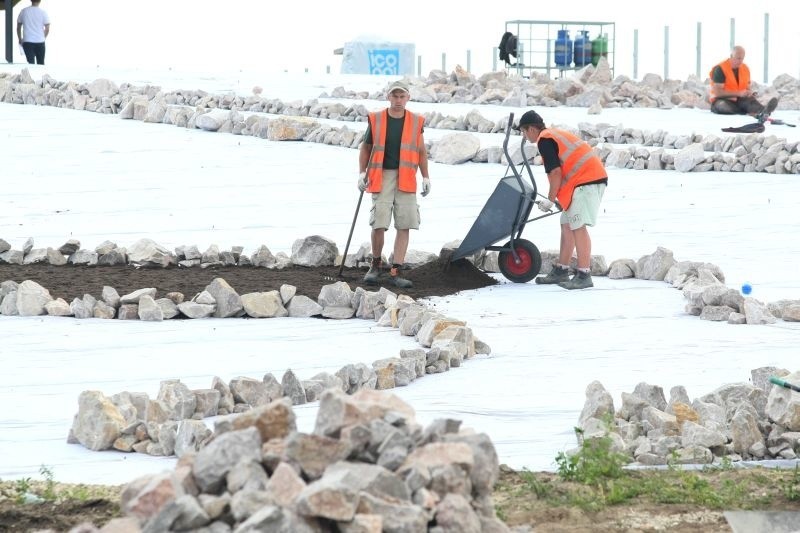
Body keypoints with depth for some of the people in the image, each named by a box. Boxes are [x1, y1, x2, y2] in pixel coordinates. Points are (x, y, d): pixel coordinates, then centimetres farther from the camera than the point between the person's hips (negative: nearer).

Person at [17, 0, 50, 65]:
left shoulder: (23, 11, 2)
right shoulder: (43, 12, -3)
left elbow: (18, 27, 10)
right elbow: (47, 29, -2)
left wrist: (20, 39, 22)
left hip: (27, 41, 1)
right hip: (40, 42, 0)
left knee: (30, 63, -2)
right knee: (40, 63, 9)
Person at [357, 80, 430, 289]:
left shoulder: (416, 122, 7)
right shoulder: (376, 120, 4)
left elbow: (421, 152, 15)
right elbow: (365, 148, 11)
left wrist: (426, 177, 10)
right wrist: (362, 172, 1)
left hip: (406, 180, 2)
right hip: (382, 177, -2)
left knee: (404, 226, -3)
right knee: (378, 225, -9)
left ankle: (395, 273, 0)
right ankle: (375, 265, 14)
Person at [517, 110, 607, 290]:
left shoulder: (544, 140, -7)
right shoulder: (557, 135, 24)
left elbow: (556, 173, -13)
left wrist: (550, 200, -4)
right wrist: (558, 199, 27)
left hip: (585, 181, -10)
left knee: (578, 226, -14)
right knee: (567, 225, 15)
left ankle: (584, 275, -19)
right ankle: (561, 272, 21)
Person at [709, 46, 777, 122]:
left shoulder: (745, 69, 9)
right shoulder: (720, 69, -11)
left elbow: (747, 88, 20)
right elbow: (717, 92, -18)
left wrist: (750, 92, -7)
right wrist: (738, 93, -22)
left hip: (739, 100, 5)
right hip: (722, 100, -5)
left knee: (750, 100, -30)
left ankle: (764, 110, -63)